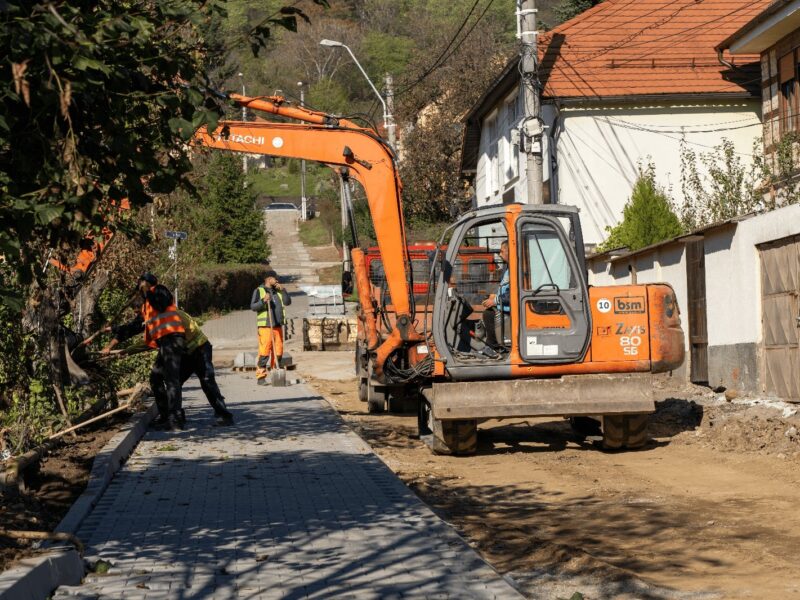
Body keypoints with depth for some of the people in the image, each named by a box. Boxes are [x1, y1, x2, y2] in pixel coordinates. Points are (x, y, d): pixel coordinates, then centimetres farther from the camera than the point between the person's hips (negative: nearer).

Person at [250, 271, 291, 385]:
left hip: (278, 325, 6)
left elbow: (288, 302, 9)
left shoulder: (278, 291, 18)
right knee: (264, 352, -11)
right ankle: (261, 377, -10)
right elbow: (253, 306, -6)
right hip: (265, 326, -6)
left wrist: (282, 290, -2)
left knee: (278, 351, 4)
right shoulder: (259, 291, 2)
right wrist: (263, 301, -21)